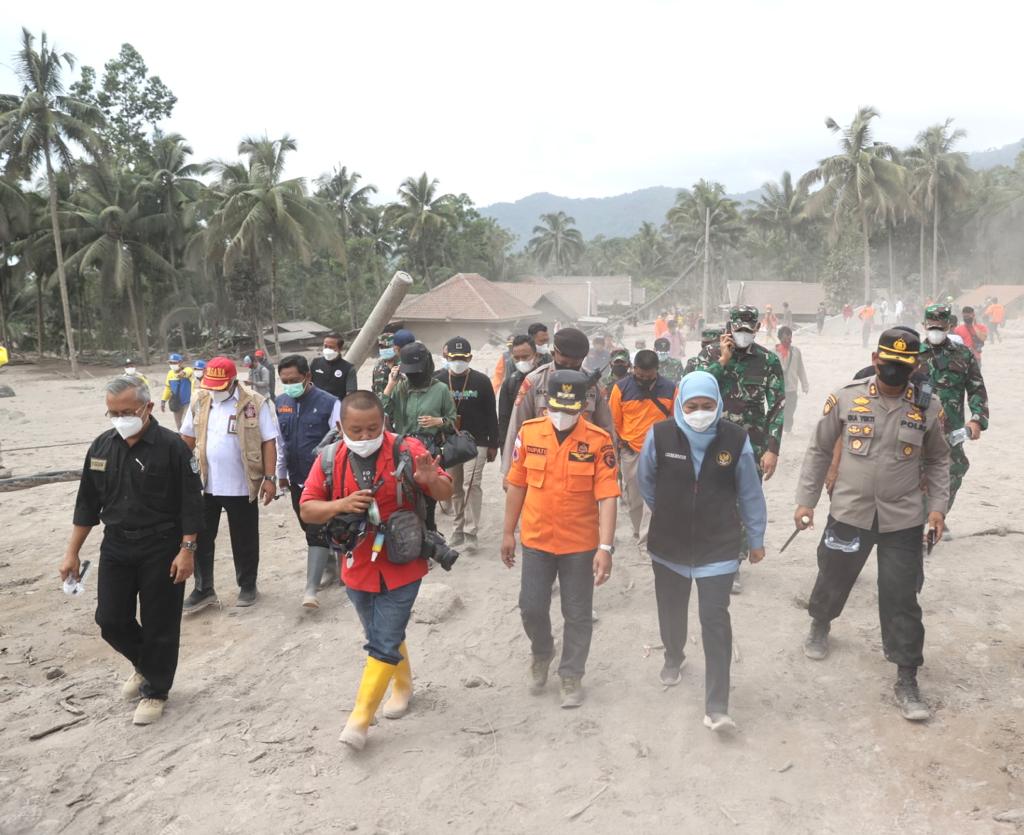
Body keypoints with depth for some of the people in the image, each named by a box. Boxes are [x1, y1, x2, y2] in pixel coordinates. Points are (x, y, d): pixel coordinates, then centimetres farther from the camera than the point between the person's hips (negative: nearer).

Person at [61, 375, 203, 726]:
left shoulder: (172, 446, -14)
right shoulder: (101, 446, 3)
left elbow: (191, 503, -13)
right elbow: (87, 503, 10)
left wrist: (187, 550, -16)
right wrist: (72, 552, 9)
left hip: (161, 550, -5)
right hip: (116, 547, 5)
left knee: (159, 625, 5)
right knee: (110, 621, 9)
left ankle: (156, 690, 26)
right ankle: (145, 665, 37)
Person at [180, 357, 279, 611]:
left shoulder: (255, 403, -11)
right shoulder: (200, 401, 1)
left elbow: (269, 442, -9)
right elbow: (188, 437, 11)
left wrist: (270, 478, -13)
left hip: (241, 486, -4)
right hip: (205, 485, 4)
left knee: (244, 541, 11)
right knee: (200, 538, 11)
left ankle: (247, 586, 29)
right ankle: (203, 589, 26)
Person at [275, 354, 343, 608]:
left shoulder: (329, 403, -14)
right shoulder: (280, 402, 4)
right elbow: (279, 441, 14)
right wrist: (281, 473, 18)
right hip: (296, 480, 6)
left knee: (318, 531, -7)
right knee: (311, 529, 16)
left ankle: (311, 588, -6)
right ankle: (330, 567, 35)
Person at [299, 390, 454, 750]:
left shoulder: (407, 450, -14)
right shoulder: (330, 458, -6)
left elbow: (445, 495, -7)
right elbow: (307, 510, -3)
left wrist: (431, 480, -31)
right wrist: (341, 505, -23)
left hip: (401, 566, -3)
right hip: (358, 567, 4)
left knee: (384, 644, -2)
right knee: (383, 637, 21)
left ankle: (360, 717, 11)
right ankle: (402, 684, 47)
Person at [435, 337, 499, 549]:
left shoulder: (481, 381, -2)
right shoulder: (438, 380, 1)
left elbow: (491, 414, 2)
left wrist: (493, 444, 1)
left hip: (476, 442, -2)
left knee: (472, 485, -10)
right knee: (454, 487, 9)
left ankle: (471, 532, -4)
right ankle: (458, 529, 22)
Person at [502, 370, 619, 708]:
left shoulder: (599, 441, -14)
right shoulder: (529, 432, -6)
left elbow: (607, 496, -16)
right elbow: (517, 485, 4)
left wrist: (605, 547, -22)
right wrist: (508, 533, 7)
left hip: (580, 544, -2)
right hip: (536, 540, 2)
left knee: (578, 614, 10)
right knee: (531, 607, 11)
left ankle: (571, 676, 30)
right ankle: (542, 654, 41)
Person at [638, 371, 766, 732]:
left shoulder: (736, 439, -13)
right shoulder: (660, 435, -14)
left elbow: (750, 493, -2)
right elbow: (645, 480, 4)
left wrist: (756, 539, 6)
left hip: (718, 548, -2)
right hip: (668, 545, 2)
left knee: (715, 619, -7)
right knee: (671, 609, 21)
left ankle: (716, 706, 0)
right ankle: (673, 658, 52)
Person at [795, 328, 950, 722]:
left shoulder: (928, 406, -3)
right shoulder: (845, 398, -8)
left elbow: (937, 459, 10)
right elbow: (819, 450, 1)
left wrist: (938, 506, 0)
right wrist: (805, 500, 1)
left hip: (903, 520, 0)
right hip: (848, 512, 0)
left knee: (902, 599, 3)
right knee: (833, 578, 18)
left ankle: (907, 680, 16)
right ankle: (820, 625, 49)